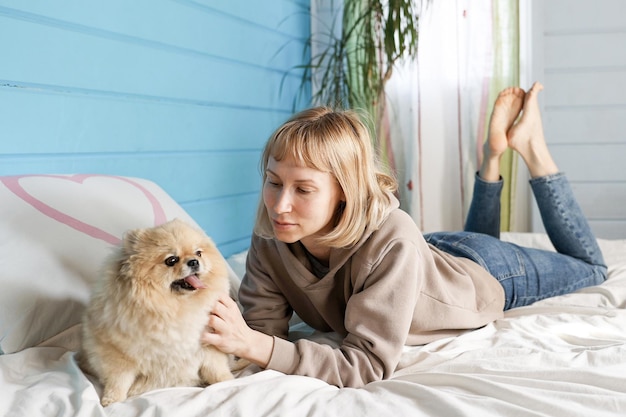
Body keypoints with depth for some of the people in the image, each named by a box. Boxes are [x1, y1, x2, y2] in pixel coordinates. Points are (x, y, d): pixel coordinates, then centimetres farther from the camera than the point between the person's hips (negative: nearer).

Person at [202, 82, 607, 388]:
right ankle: (493, 153, 39)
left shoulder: (391, 241, -47)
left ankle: (531, 147, 25)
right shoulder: (271, 238, -32)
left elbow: (368, 364, -48)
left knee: (589, 267, 26)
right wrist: (227, 328, -51)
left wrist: (257, 346, -59)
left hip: (483, 276, -4)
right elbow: (266, 326, -28)